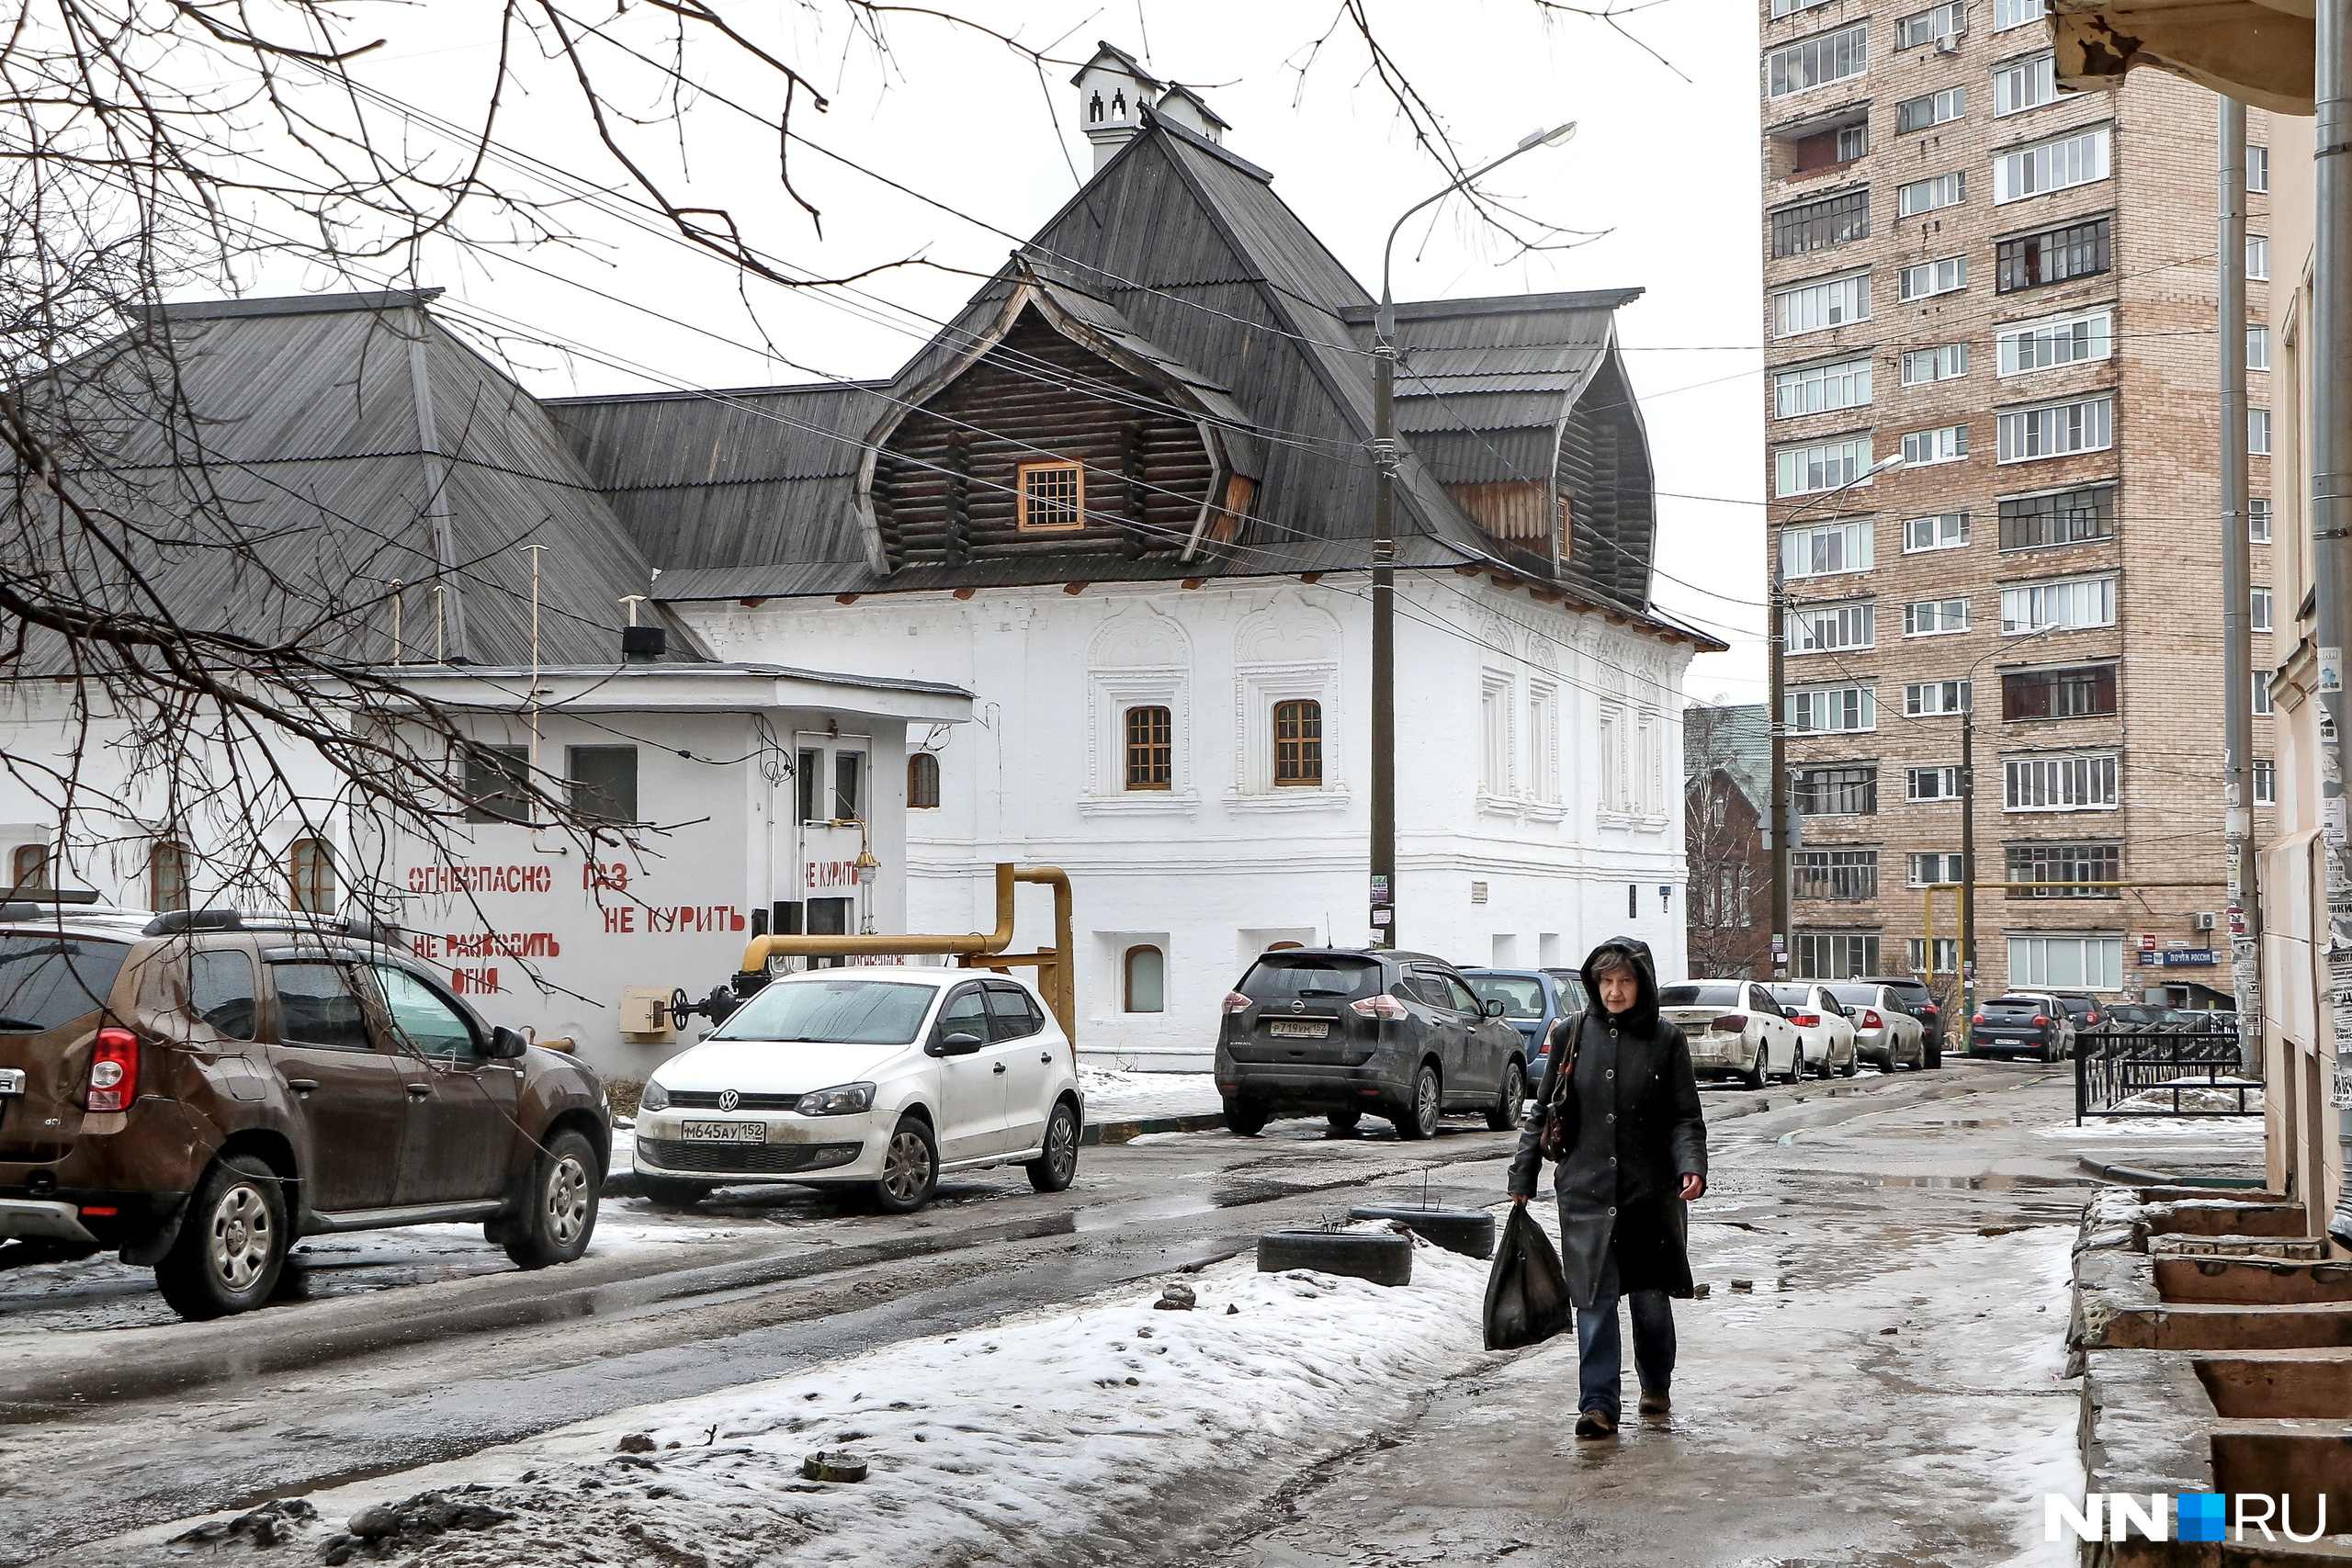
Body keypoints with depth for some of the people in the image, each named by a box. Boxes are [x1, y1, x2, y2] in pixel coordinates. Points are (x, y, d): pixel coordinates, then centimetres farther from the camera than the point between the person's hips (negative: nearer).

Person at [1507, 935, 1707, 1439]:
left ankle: (1655, 1385, 31)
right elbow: (1543, 1110, 11)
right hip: (1586, 1190, 0)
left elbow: (1685, 1117, 1)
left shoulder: (1666, 1040, 1)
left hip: (1650, 1190, 0)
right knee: (1596, 1299, -6)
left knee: (1650, 1295, 9)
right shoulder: (1572, 1034, 4)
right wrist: (1523, 1174, 9)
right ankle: (1599, 1405, -3)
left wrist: (1692, 1166, -16)